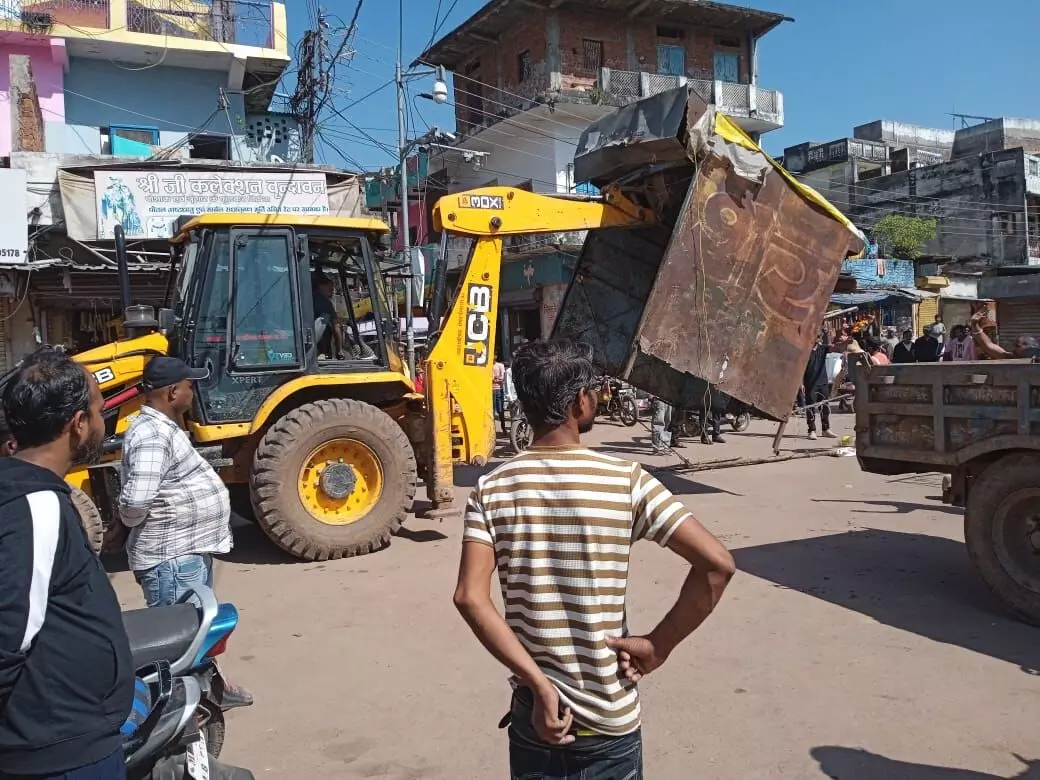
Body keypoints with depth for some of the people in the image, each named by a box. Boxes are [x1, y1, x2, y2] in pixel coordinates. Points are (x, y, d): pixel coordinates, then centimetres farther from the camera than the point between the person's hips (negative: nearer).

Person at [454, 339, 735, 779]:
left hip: (534, 713, 1)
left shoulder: (492, 490, -7)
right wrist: (658, 646, -9)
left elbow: (470, 597, -17)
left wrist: (539, 683, -13)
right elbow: (717, 564, -17)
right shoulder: (626, 481, -12)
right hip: (610, 720, -1)